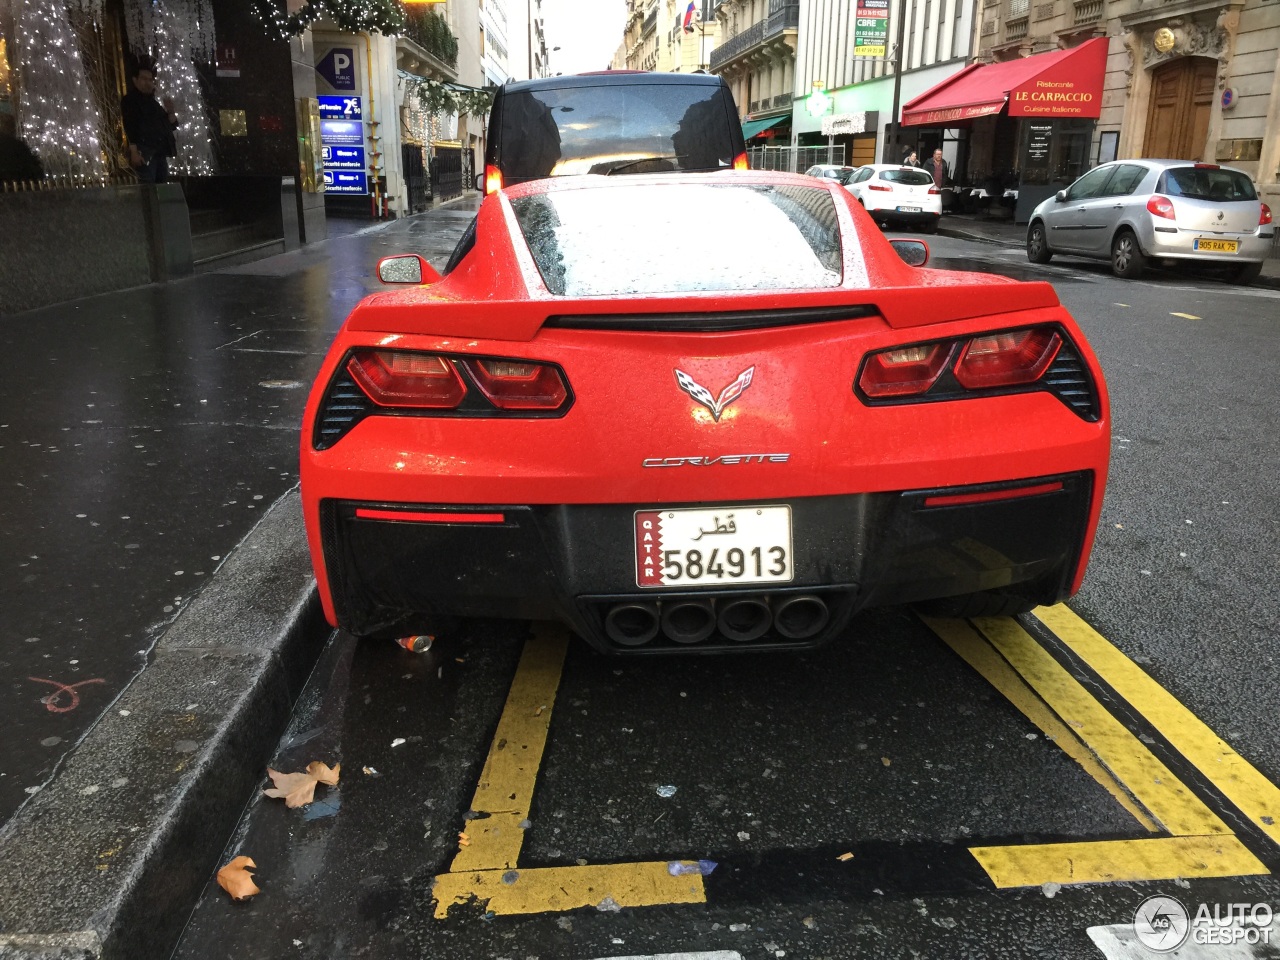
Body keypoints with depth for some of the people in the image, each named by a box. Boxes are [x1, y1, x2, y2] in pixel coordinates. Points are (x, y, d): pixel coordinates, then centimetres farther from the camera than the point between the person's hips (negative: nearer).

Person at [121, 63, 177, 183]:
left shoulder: (153, 102, 24)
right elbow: (129, 127, -8)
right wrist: (134, 151, -19)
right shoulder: (129, 100, 4)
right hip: (145, 153, -7)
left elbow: (172, 126, 23)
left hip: (161, 153, 7)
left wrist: (170, 111, 4)